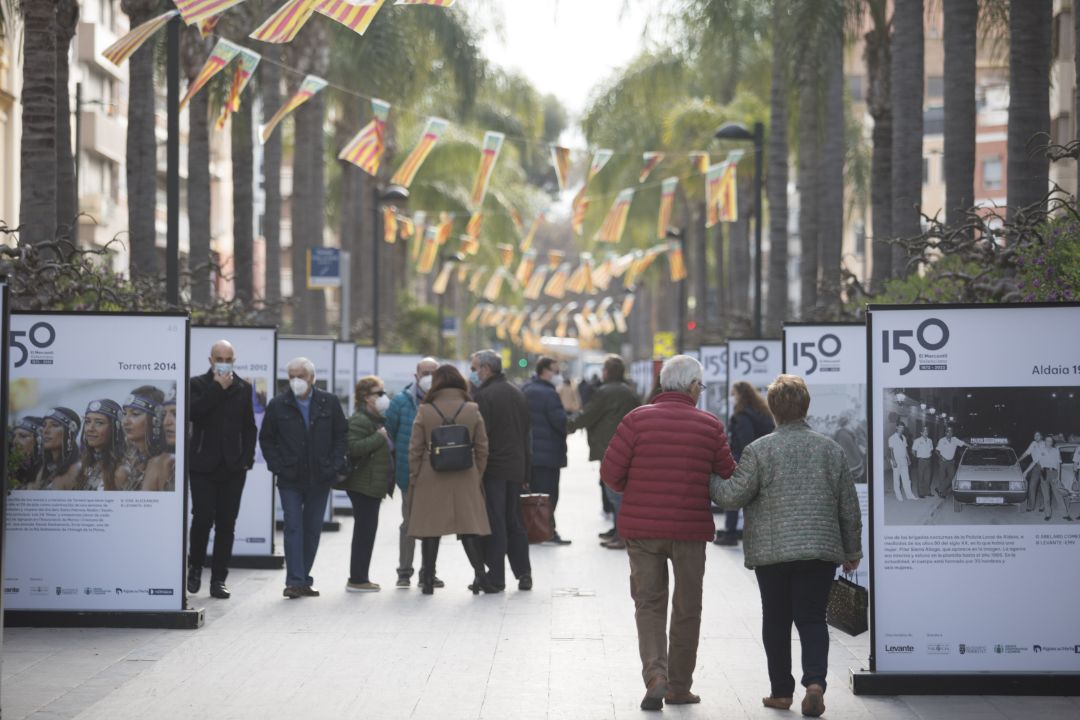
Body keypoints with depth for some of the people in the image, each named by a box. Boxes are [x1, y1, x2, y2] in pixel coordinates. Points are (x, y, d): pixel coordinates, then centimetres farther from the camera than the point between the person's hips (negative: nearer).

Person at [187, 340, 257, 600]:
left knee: (226, 524, 2)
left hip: (233, 467, 3)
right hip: (204, 465, -3)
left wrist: (247, 458, 2)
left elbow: (250, 427, 13)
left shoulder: (243, 388, 11)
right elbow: (193, 412, -16)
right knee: (202, 518, -8)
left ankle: (218, 579, 7)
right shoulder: (197, 384, 2)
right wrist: (218, 388, -14)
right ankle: (195, 567, 15)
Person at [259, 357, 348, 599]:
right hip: (290, 480, -2)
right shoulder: (278, 405, 0)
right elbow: (266, 439, 7)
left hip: (320, 479, 2)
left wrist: (336, 466, -4)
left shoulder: (328, 403, 2)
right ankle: (295, 581, -11)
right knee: (293, 527, -8)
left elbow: (340, 436, 8)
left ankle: (303, 579, 17)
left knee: (313, 529, 7)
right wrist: (277, 467, -4)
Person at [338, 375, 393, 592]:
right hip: (363, 485, -10)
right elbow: (353, 447, -28)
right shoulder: (360, 420, -14)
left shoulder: (376, 420, 21)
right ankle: (357, 579, -6)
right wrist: (379, 438, -22)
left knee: (366, 531, 12)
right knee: (364, 531, -9)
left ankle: (359, 578, 18)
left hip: (372, 485, 10)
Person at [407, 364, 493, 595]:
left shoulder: (425, 411, -3)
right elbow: (482, 448, 3)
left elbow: (415, 450, -1)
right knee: (470, 526, 7)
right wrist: (477, 476, 13)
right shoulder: (472, 411, 0)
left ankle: (428, 579, 6)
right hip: (465, 479, 1)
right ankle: (479, 575, 1)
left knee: (430, 527, 4)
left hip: (431, 480, -1)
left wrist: (414, 479, 8)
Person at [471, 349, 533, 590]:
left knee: (494, 523, -4)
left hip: (493, 470, -7)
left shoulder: (483, 396, -12)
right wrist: (526, 472, 20)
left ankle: (496, 576, -3)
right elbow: (527, 436, 18)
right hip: (516, 469, 7)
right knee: (514, 521, 14)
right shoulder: (517, 394, 14)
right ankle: (523, 574, 14)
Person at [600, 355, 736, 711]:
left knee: (649, 605, 11)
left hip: (642, 527, 0)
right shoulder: (710, 425, -3)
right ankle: (679, 687, 20)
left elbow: (610, 472, -7)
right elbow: (730, 478, 2)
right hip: (691, 529, 0)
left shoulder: (637, 419, -5)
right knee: (686, 609, 14)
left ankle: (655, 676, -8)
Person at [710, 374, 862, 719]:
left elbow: (733, 496, -7)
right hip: (820, 549, 2)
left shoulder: (759, 450, -6)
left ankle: (781, 691, 15)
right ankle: (815, 681, -16)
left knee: (776, 621, 10)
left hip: (771, 551, -2)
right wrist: (852, 551, 18)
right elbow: (849, 507, 8)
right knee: (812, 619, 4)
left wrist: (708, 478, 12)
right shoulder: (831, 449, 4)